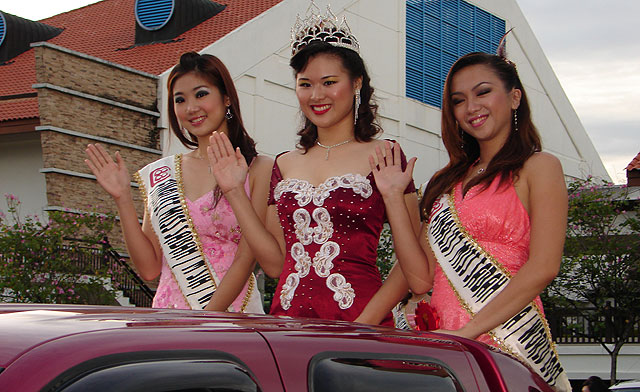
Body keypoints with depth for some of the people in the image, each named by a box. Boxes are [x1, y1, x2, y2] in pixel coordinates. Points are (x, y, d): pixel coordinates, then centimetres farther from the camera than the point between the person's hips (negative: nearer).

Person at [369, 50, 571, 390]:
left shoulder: (539, 167, 4)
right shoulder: (447, 181, 19)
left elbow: (543, 268, -9)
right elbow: (421, 279, 11)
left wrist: (469, 331, -15)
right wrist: (393, 197, 8)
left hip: (506, 341, -5)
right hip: (444, 342, 5)